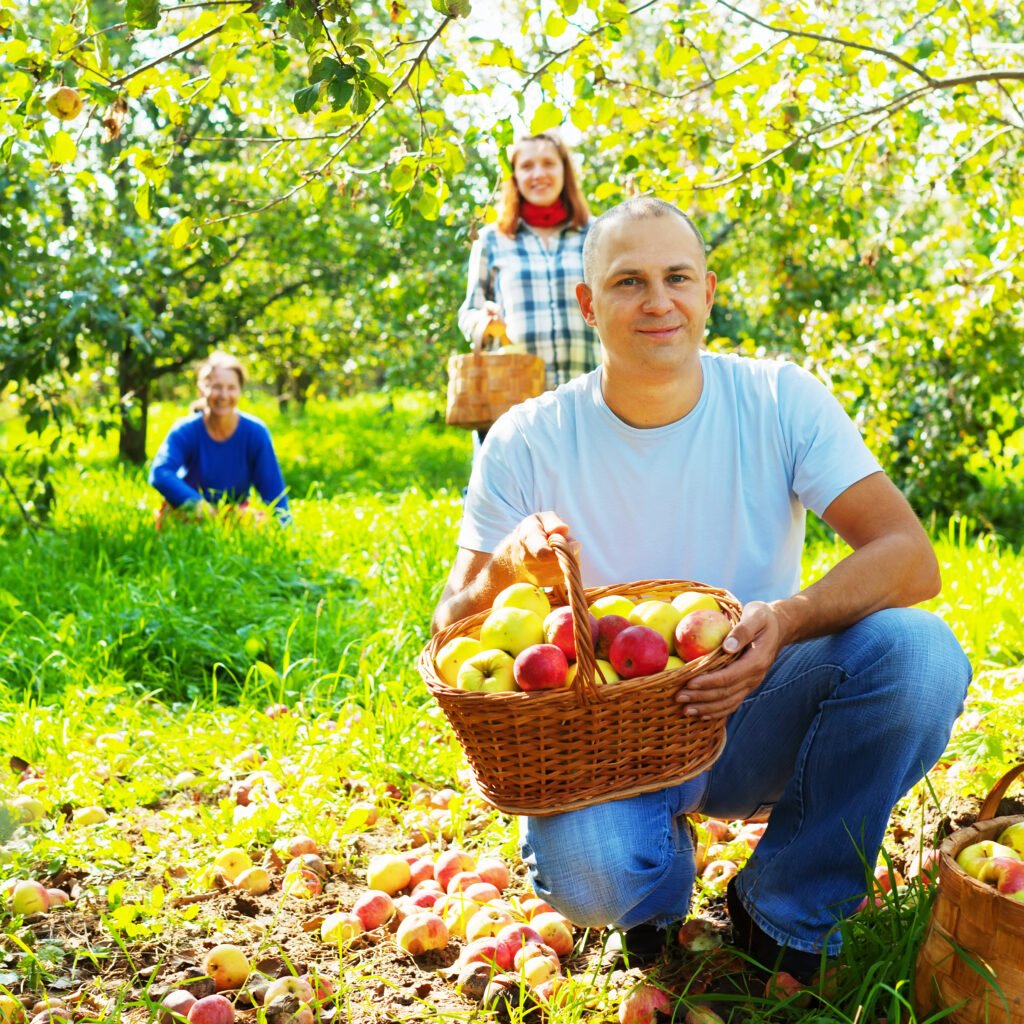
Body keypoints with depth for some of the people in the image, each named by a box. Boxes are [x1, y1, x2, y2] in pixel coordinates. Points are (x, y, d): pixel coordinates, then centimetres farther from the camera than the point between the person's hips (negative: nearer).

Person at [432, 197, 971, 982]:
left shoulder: (780, 401, -6)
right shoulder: (528, 441, -7)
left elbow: (912, 557, -14)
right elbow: (452, 637, -5)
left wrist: (789, 618, -35)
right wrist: (506, 574, -29)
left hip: (754, 719, 2)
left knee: (918, 651, -27)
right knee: (589, 872, -34)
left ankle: (786, 910, -4)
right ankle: (658, 869, 8)